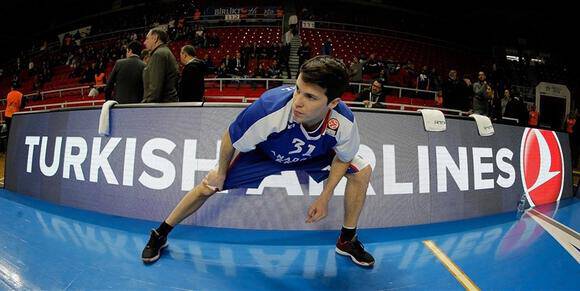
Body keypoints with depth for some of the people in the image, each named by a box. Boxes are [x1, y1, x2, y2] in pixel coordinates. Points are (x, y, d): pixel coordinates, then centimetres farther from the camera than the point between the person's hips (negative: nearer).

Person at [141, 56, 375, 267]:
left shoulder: (345, 122, -35)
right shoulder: (268, 107, -43)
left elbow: (343, 158, -9)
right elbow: (231, 139, -22)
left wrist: (325, 197, -10)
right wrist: (221, 174, -6)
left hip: (315, 157, 3)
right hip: (263, 153, -2)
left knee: (362, 170, -7)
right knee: (211, 183, -5)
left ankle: (347, 240, 15)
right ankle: (160, 235, 22)